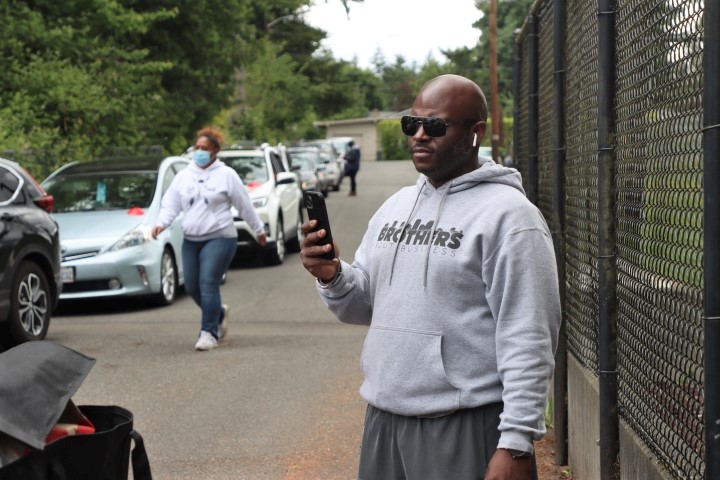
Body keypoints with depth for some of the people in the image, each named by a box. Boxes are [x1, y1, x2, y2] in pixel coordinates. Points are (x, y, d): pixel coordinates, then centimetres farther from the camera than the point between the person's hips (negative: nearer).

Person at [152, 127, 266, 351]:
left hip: (219, 238, -5)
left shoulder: (226, 175, -1)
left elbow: (245, 205, 3)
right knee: (192, 287, 6)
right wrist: (161, 223, -11)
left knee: (208, 284, -15)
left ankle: (208, 332, -9)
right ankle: (219, 313, 33)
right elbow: (170, 204, 7)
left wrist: (259, 230, 9)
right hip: (191, 240, 5)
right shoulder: (183, 176, 11)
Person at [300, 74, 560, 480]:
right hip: (384, 420, 7)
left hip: (468, 429, -7)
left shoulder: (508, 215, -10)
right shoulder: (395, 207, 13)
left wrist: (516, 442, -19)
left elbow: (527, 341, -15)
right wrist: (332, 277, -5)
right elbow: (364, 305, 16)